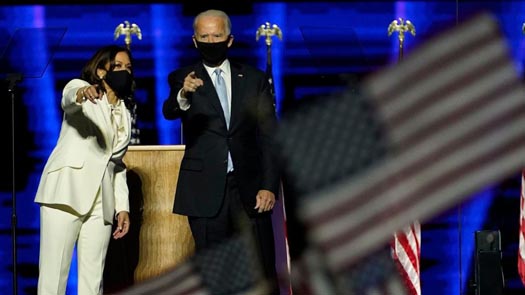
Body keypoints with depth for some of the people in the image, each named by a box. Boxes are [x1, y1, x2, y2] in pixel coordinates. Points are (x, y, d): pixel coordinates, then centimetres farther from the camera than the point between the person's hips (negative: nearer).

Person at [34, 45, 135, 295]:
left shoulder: (125, 115, 22)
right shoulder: (80, 88, 4)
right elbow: (68, 97, -21)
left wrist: (122, 206, 12)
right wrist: (81, 94, -45)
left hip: (101, 203, 6)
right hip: (66, 194, -6)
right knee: (53, 273, -12)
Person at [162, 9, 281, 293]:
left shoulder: (254, 78, 8)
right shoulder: (183, 79, 5)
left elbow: (269, 136, 6)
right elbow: (169, 112, -16)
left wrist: (269, 186, -4)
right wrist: (183, 96, -39)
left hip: (249, 187, 1)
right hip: (206, 190, -1)